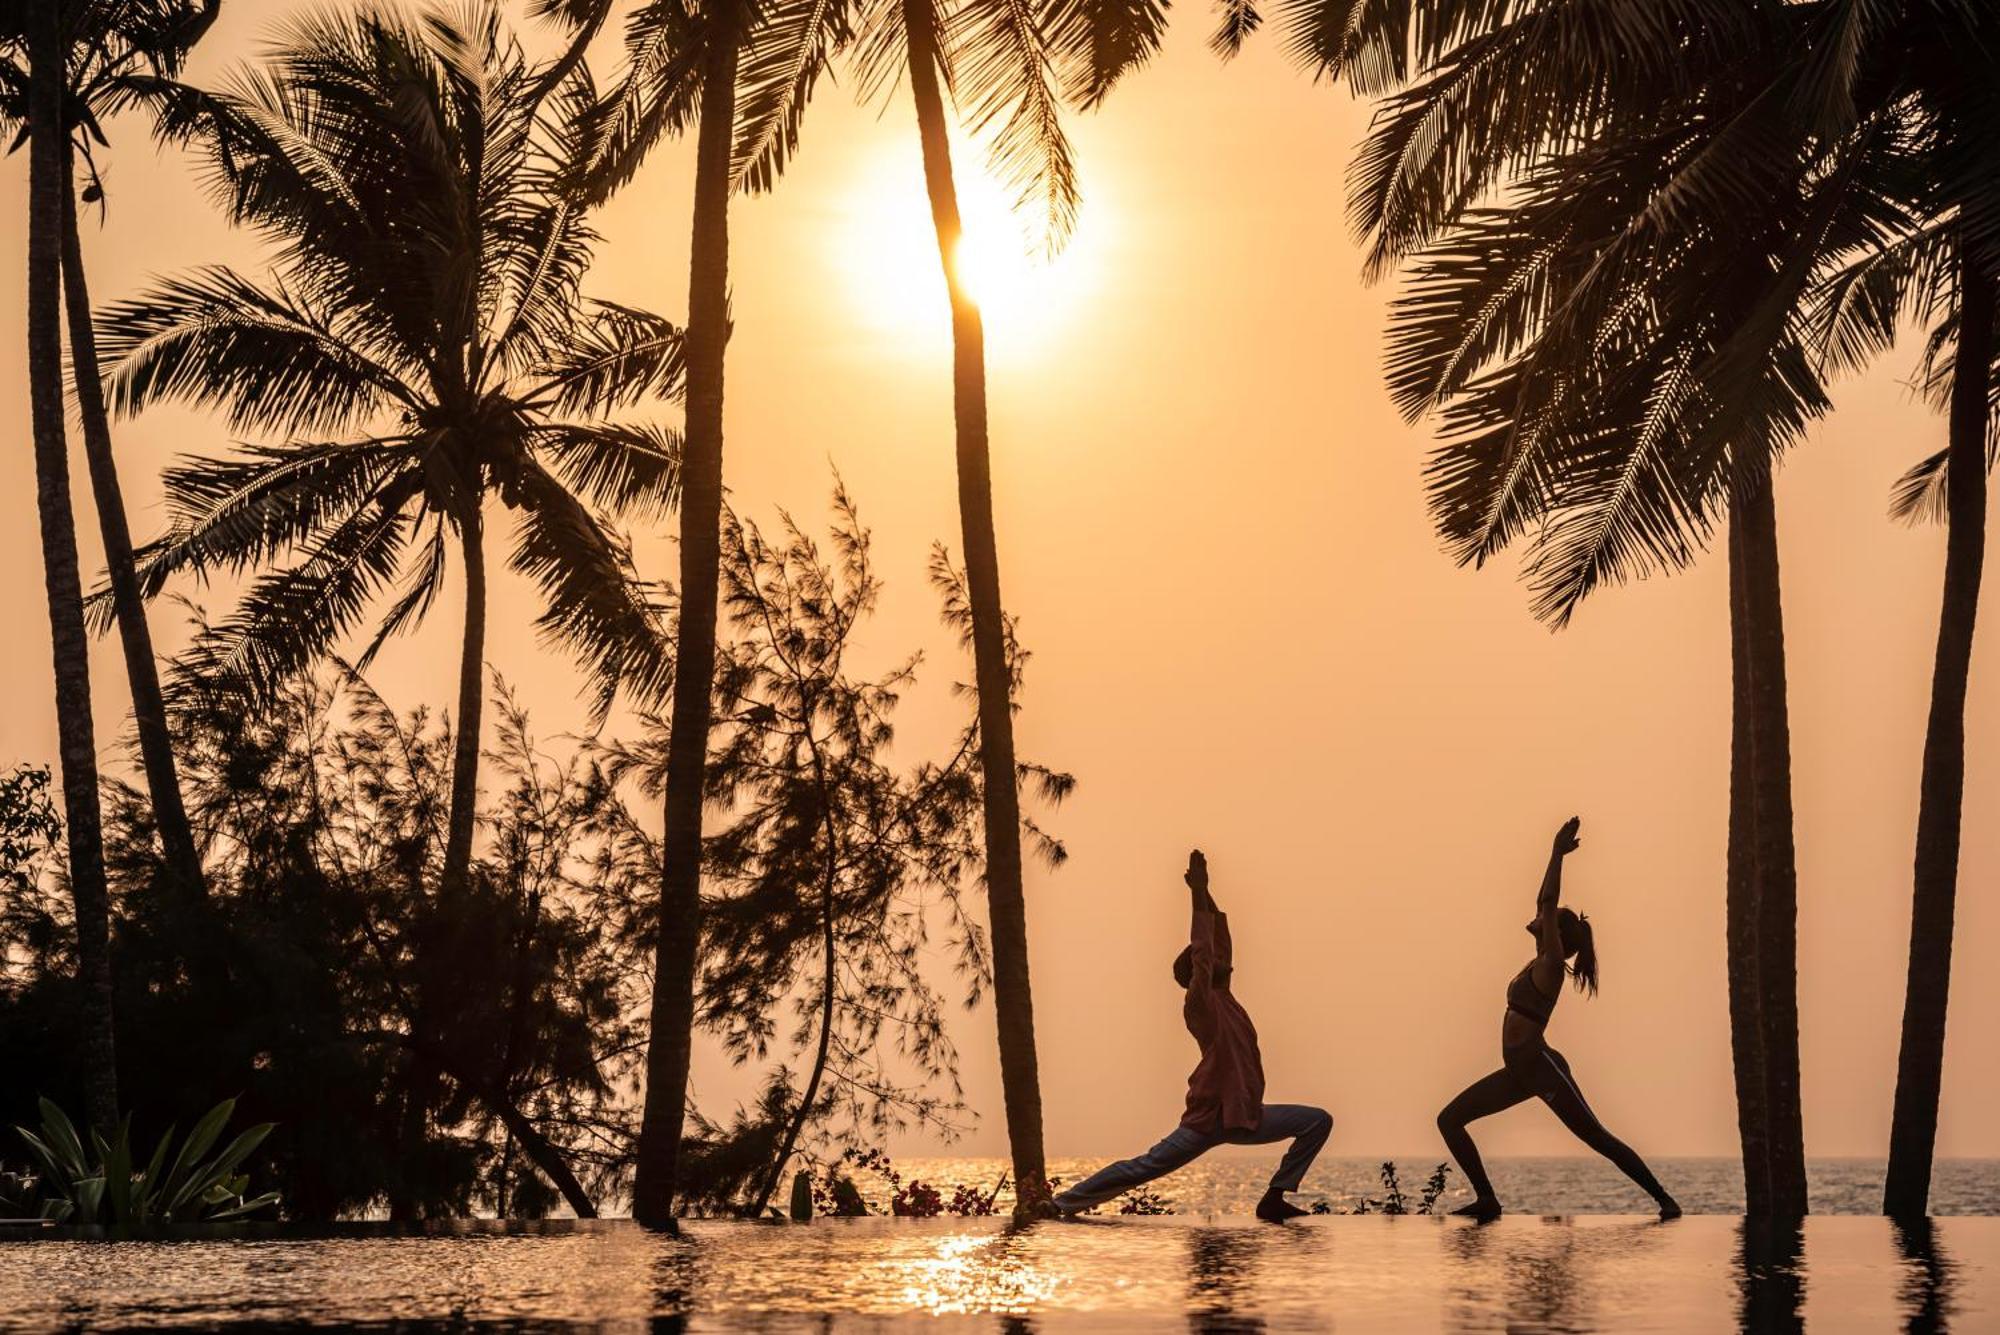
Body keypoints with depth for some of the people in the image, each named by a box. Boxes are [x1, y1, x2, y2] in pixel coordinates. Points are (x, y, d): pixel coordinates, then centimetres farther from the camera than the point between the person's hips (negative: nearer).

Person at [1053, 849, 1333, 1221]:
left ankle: (1275, 1197, -2)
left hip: (1245, 1115, 9)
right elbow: (1202, 951, -18)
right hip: (1211, 1117, -9)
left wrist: (1205, 894, 14)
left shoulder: (1222, 997, 14)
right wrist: (1199, 895, -16)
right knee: (1144, 1168, -9)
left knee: (1319, 1122, 3)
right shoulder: (1199, 1005, -9)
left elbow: (1220, 943, 17)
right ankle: (1059, 1204, -4)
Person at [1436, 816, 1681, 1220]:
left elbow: (1549, 905, -16)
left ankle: (1664, 1199, 0)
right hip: (1520, 1071, 9)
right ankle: (1486, 1200, 0)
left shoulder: (1551, 966, -8)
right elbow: (1544, 904, 20)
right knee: (1449, 1119, 3)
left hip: (1542, 1067, -9)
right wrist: (1557, 854, 20)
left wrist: (1558, 854, -13)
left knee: (1599, 1139, -6)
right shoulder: (1541, 964, 13)